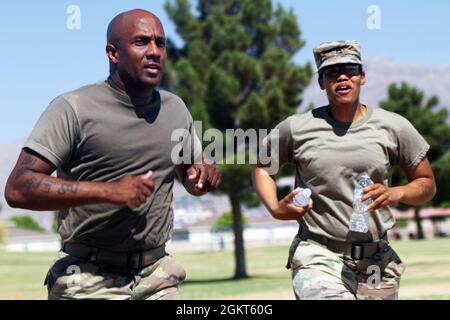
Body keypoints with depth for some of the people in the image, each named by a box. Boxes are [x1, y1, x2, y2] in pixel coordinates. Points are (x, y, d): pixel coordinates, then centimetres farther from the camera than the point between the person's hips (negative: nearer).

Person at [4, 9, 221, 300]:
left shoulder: (176, 109, 9)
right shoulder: (73, 109, -10)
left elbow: (192, 177, 22)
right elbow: (18, 189, -18)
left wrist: (203, 175, -3)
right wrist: (108, 192, -26)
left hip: (158, 277, 5)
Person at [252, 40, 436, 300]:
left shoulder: (394, 127, 4)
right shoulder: (296, 128, 2)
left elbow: (427, 184, 11)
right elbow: (262, 167, 16)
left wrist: (395, 194, -11)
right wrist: (275, 209, -3)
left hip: (376, 261, 3)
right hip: (318, 257, -2)